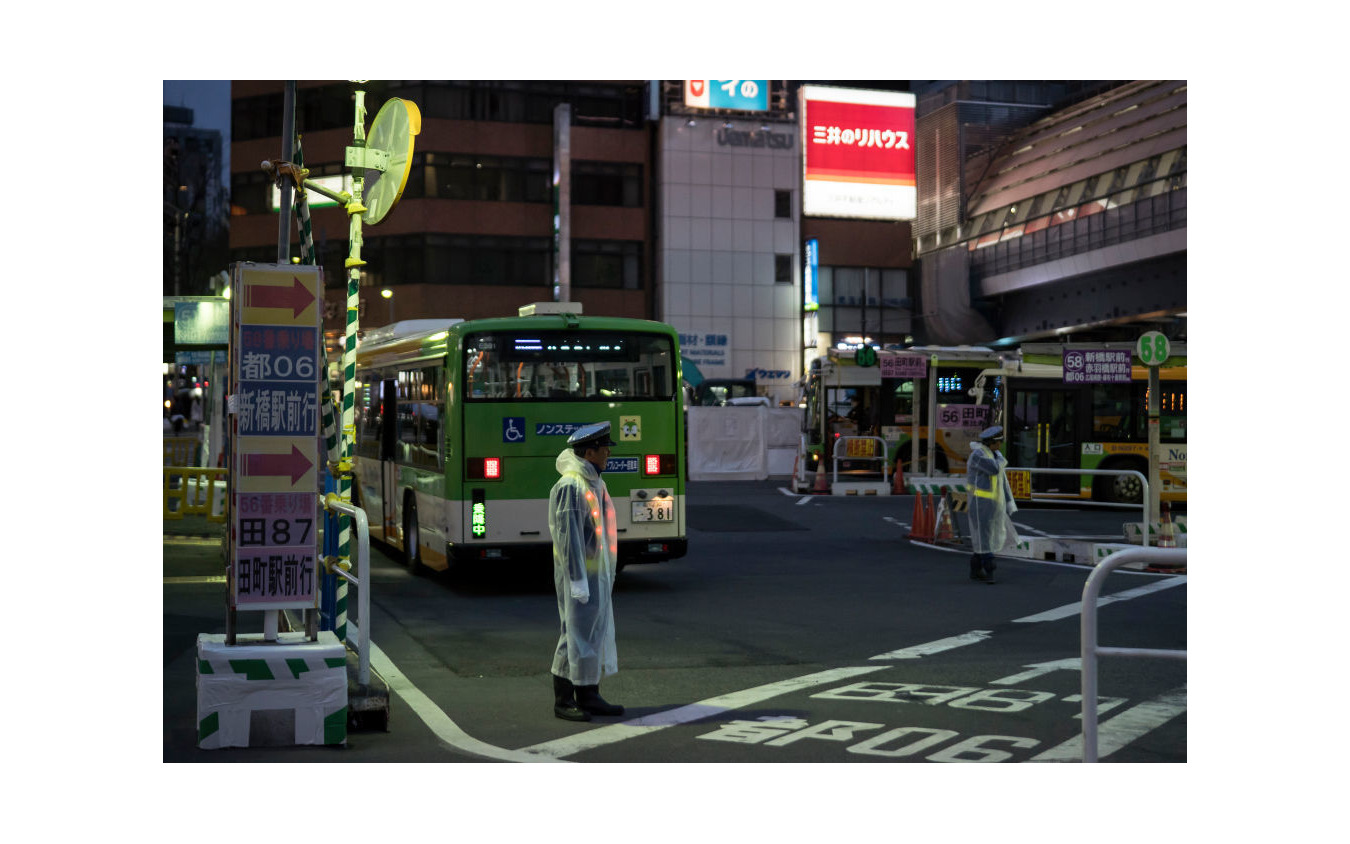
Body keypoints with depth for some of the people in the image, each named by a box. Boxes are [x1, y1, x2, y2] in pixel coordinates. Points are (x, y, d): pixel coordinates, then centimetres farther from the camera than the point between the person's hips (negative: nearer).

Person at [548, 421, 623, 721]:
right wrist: (577, 581, -22)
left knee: (597, 632, 13)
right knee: (576, 633, -4)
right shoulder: (570, 485, -18)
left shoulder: (593, 482, 13)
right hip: (578, 573, -10)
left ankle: (589, 697, 20)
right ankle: (563, 701, 5)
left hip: (597, 573, 10)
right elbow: (568, 536, -21)